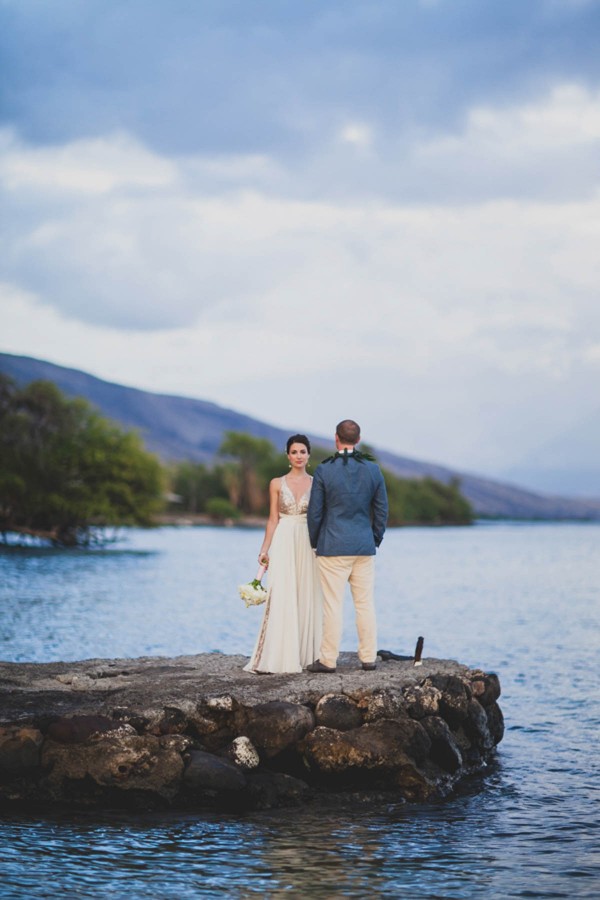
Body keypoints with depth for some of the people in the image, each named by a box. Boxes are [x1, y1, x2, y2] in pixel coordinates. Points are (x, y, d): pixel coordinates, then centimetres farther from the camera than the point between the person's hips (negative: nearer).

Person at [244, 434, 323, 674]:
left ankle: (306, 655, 8)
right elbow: (273, 520, 5)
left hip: (309, 546, 1)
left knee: (308, 600, 2)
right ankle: (278, 658, -5)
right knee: (281, 601, -7)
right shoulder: (277, 484, 5)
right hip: (284, 545, -1)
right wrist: (264, 550, -2)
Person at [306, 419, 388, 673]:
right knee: (365, 604, 8)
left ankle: (328, 659, 4)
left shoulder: (324, 470, -8)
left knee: (333, 605, 0)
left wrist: (315, 543, 11)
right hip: (364, 547, 3)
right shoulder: (373, 469, 2)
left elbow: (315, 511, -3)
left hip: (332, 547, -3)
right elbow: (382, 510, 7)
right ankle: (369, 658, 10)